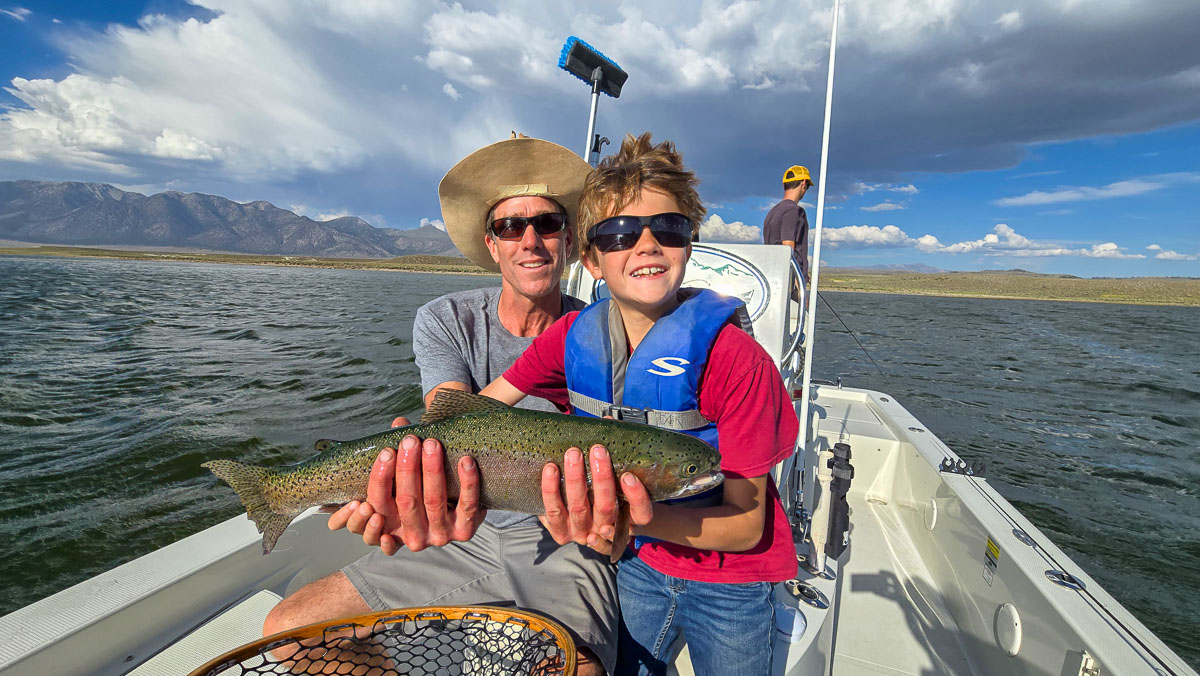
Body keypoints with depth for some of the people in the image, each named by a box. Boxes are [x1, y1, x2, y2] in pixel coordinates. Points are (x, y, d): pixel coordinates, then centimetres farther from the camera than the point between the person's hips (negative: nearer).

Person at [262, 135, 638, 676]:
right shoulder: (446, 321, -4)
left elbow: (598, 464, -18)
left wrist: (591, 513, -43)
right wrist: (445, 493, -42)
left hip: (563, 546, -2)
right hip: (469, 535, 3)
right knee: (287, 629, 1)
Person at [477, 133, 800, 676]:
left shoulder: (732, 356, -27)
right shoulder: (575, 337, -14)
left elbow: (746, 526, -23)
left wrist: (645, 519, -38)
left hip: (730, 583, -2)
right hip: (637, 565, 3)